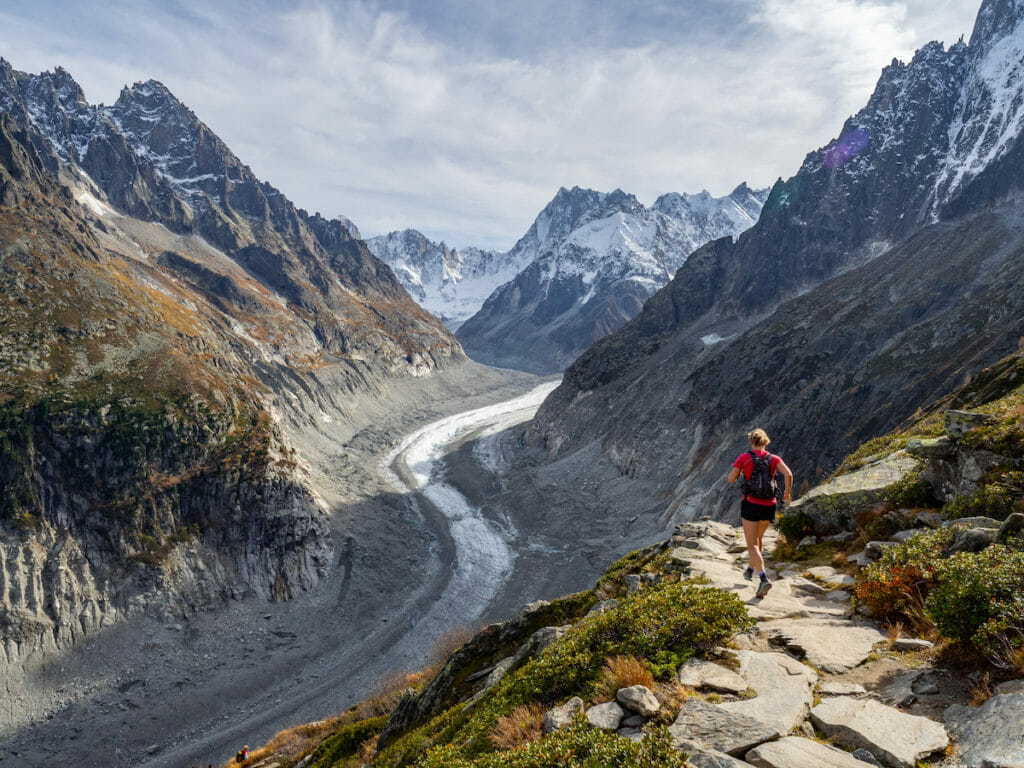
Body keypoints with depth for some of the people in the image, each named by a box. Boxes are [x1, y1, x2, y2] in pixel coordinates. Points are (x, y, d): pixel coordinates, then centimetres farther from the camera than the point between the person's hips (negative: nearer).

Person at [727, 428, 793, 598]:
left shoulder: (744, 457, -3)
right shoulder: (774, 459, 4)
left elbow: (731, 479, -2)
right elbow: (788, 474, -12)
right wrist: (788, 492, 5)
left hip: (750, 504, -4)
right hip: (769, 506, 4)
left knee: (752, 545, -1)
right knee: (758, 537, 29)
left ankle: (764, 578, -21)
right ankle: (750, 569, 39)